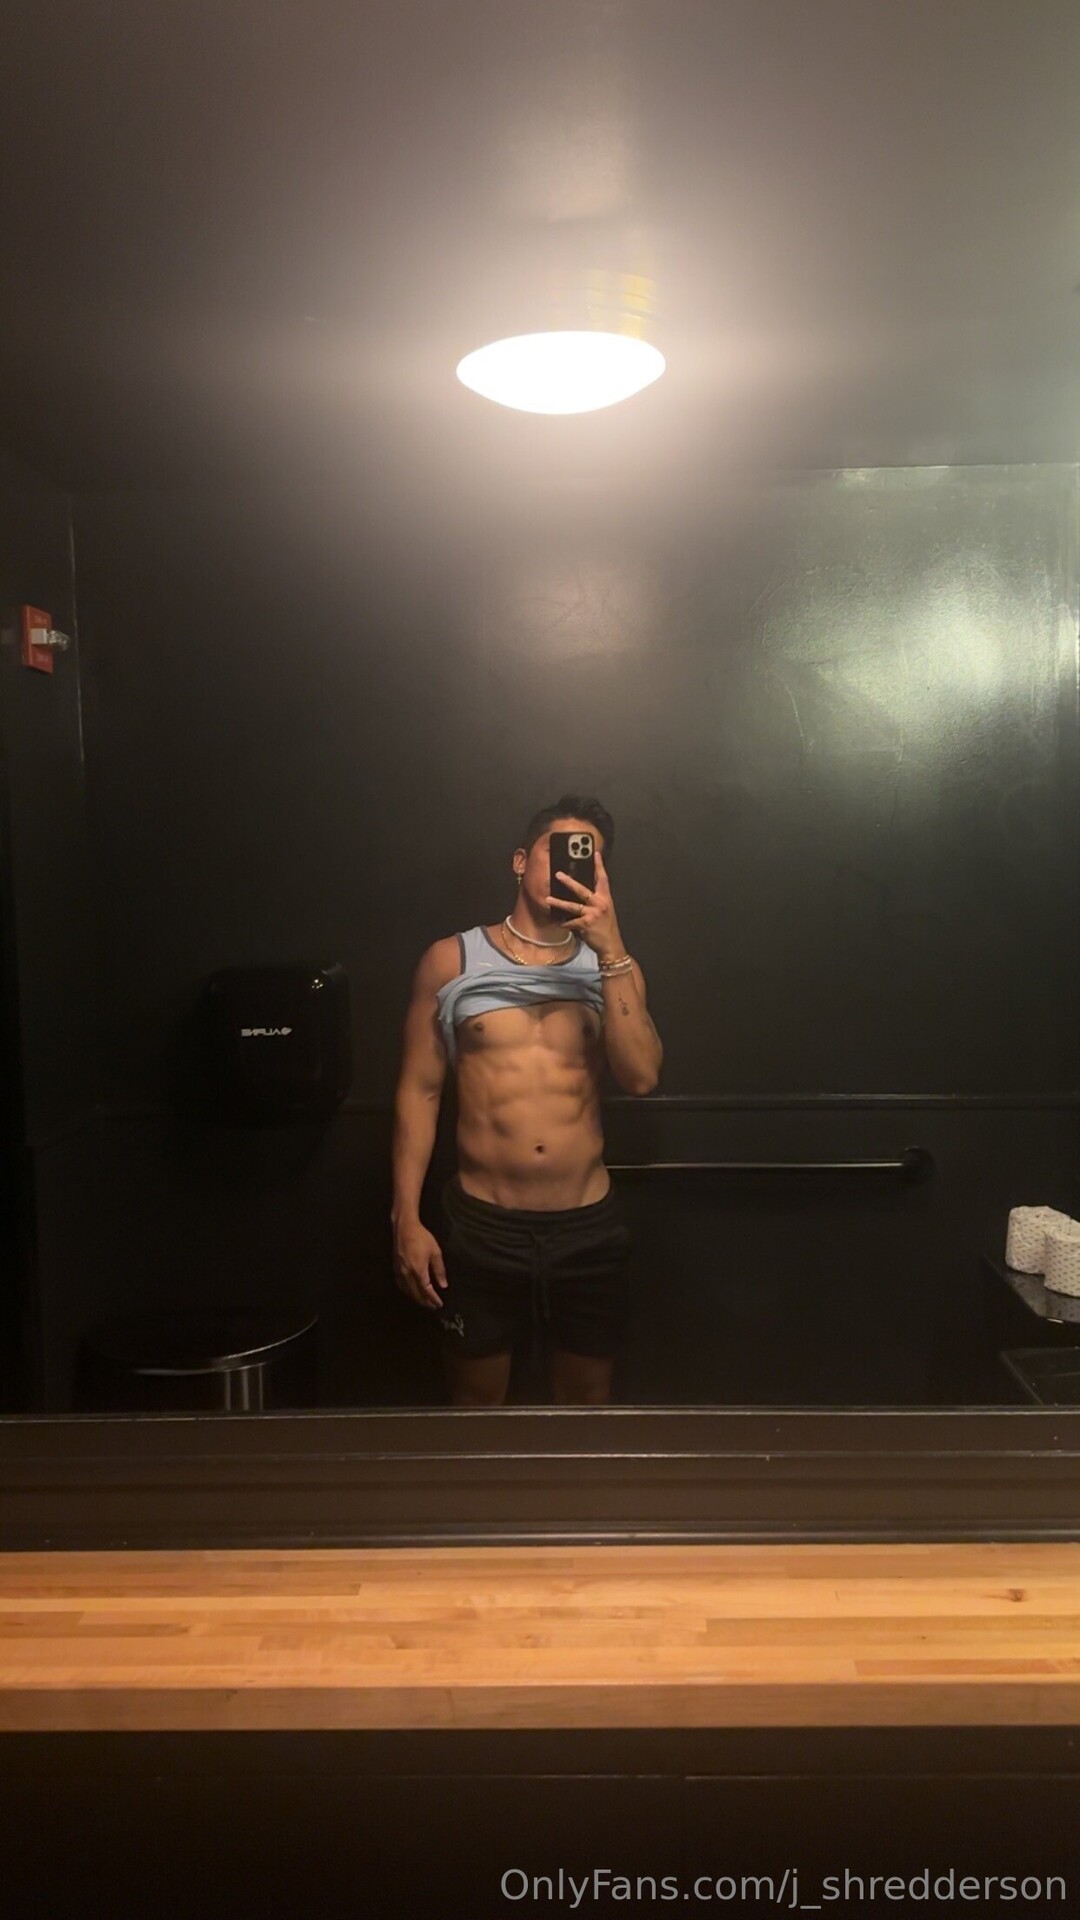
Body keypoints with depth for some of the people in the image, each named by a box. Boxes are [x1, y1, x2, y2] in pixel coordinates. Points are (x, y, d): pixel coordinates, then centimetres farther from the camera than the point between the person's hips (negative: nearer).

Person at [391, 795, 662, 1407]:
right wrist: (407, 1219, -6)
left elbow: (641, 1075, -11)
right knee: (477, 1407, 15)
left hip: (590, 1228, 2)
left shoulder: (613, 965, 5)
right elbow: (420, 1090, 0)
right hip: (483, 1226, -1)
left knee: (588, 1406, 17)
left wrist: (610, 947, -17)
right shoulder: (452, 961, 0)